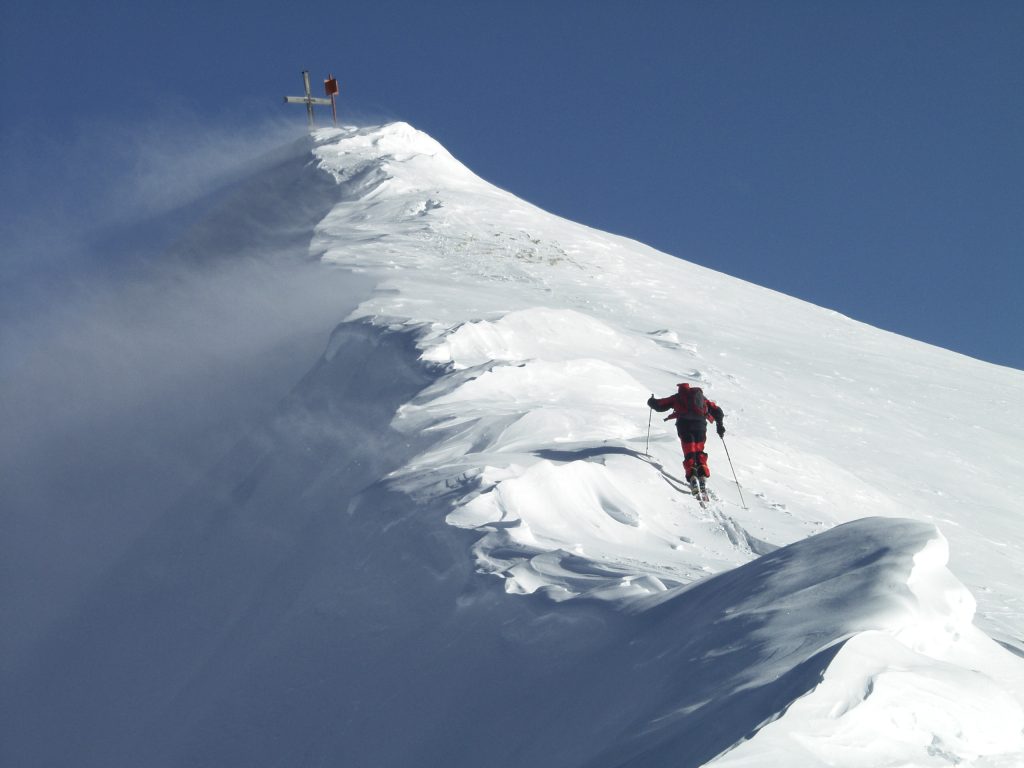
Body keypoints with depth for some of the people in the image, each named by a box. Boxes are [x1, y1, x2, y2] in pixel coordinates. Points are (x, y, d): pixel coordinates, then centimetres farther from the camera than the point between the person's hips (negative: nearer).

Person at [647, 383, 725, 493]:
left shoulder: (677, 397, 22)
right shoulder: (702, 397, 29)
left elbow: (660, 405, 21)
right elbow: (717, 411, 27)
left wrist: (652, 402, 42)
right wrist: (720, 425, 36)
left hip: (684, 423, -2)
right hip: (700, 423, 2)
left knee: (689, 452, -4)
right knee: (699, 452, 14)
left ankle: (692, 475, -27)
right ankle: (702, 475, -4)